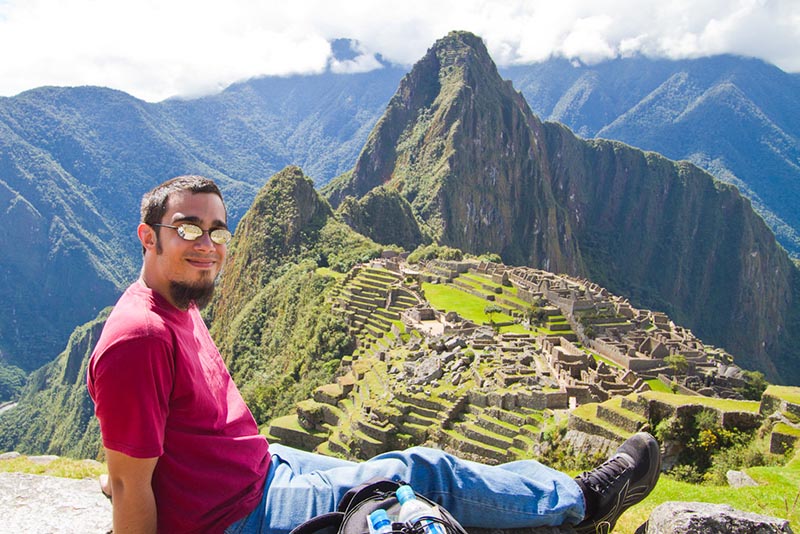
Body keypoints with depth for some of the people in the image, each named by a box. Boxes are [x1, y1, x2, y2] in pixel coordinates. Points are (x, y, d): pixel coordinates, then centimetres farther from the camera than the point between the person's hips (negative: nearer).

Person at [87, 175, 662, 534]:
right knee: (421, 472, -5)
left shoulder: (178, 307, 4)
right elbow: (131, 485, -22)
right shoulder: (140, 337, -28)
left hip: (264, 466, 9)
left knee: (406, 477, 12)